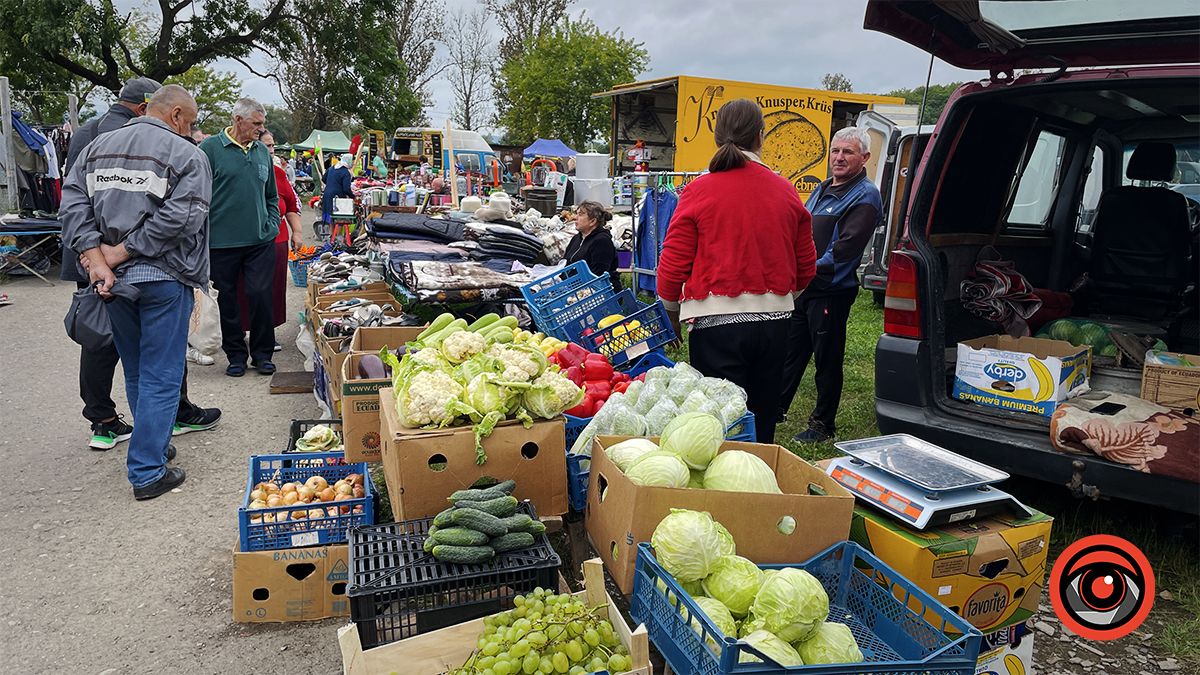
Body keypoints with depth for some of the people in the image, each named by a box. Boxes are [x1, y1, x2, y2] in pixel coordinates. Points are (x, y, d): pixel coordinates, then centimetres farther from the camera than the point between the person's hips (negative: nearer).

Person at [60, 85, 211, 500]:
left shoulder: (97, 148, 11)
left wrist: (96, 259, -7)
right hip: (164, 278, -6)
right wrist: (122, 251, -12)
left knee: (136, 373, 20)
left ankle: (155, 446, 36)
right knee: (160, 378, 1)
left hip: (113, 279, 6)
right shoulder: (186, 155, -8)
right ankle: (147, 474, 4)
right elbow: (178, 218, -19)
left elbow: (73, 205, 1)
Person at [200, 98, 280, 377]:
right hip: (222, 243, -3)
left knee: (261, 295, -1)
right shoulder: (210, 148, -4)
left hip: (261, 241, 3)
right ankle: (236, 354, 20)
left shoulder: (262, 152, 10)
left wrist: (272, 225, 9)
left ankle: (262, 353, 13)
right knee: (227, 300, 7)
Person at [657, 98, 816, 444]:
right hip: (774, 321, 4)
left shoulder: (699, 190, -6)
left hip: (717, 322, -4)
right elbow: (806, 266, 13)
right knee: (762, 425, 16)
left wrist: (671, 308, 13)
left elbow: (673, 263, -5)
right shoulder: (786, 192, 5)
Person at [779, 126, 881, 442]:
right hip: (801, 287, 8)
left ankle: (823, 425, 16)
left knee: (827, 360, 3)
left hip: (830, 292, -8)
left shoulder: (865, 197, -9)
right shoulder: (823, 189, 17)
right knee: (790, 351, 15)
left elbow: (846, 247, -19)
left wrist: (812, 271, -22)